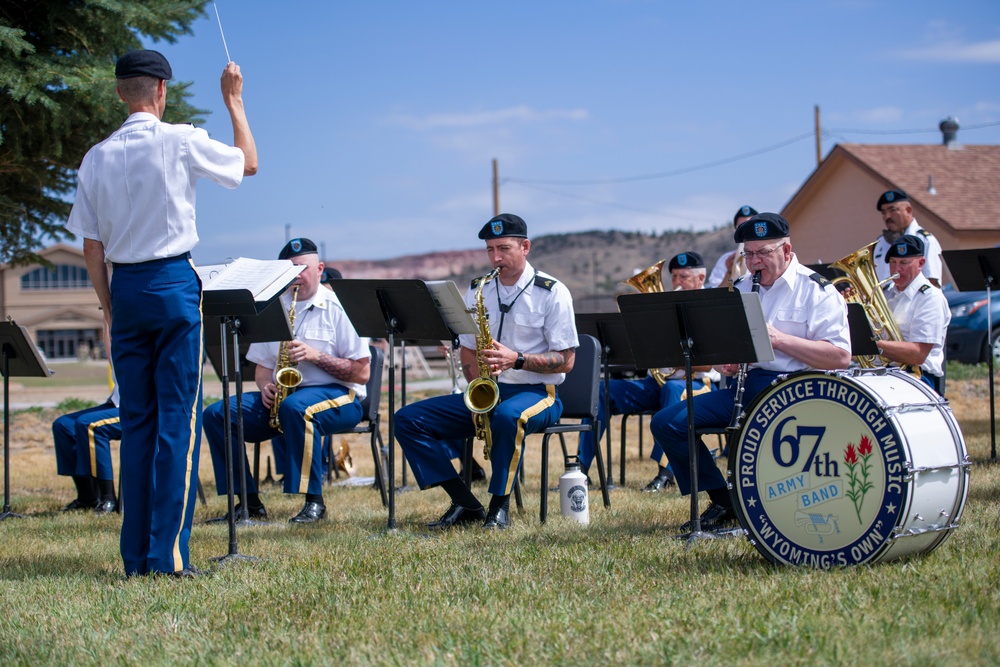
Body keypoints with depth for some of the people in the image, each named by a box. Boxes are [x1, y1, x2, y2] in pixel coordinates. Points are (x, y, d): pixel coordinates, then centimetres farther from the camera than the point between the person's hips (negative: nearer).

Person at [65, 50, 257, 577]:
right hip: (174, 283, -4)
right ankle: (169, 553, -8)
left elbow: (91, 247, 6)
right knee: (179, 419, -3)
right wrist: (234, 102, 20)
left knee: (136, 421, 9)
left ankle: (136, 555, 9)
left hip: (125, 289, 4)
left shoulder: (97, 158, 4)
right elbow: (248, 162, 10)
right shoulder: (181, 142, -7)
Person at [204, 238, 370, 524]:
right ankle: (249, 502, -11)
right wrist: (266, 387, -6)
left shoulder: (337, 307, -2)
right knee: (216, 413, -13)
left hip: (337, 396, -6)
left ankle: (314, 501, -30)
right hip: (280, 397, 6)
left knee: (295, 406, -40)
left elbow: (362, 373, -8)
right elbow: (262, 368, 18)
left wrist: (316, 356, -19)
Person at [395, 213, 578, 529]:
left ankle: (499, 508, -24)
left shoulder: (552, 292, -4)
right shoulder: (477, 290, 11)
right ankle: (465, 504, -16)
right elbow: (467, 349, 14)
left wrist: (516, 360, -23)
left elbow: (565, 361, -8)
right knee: (408, 420, -13)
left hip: (536, 393, -6)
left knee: (508, 416, -42)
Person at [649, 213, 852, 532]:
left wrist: (779, 339, -18)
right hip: (746, 386, 7)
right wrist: (727, 360, 3)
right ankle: (723, 503, -2)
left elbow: (841, 357, -12)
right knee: (666, 422, -9)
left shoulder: (817, 291, -1)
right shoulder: (742, 290, 20)